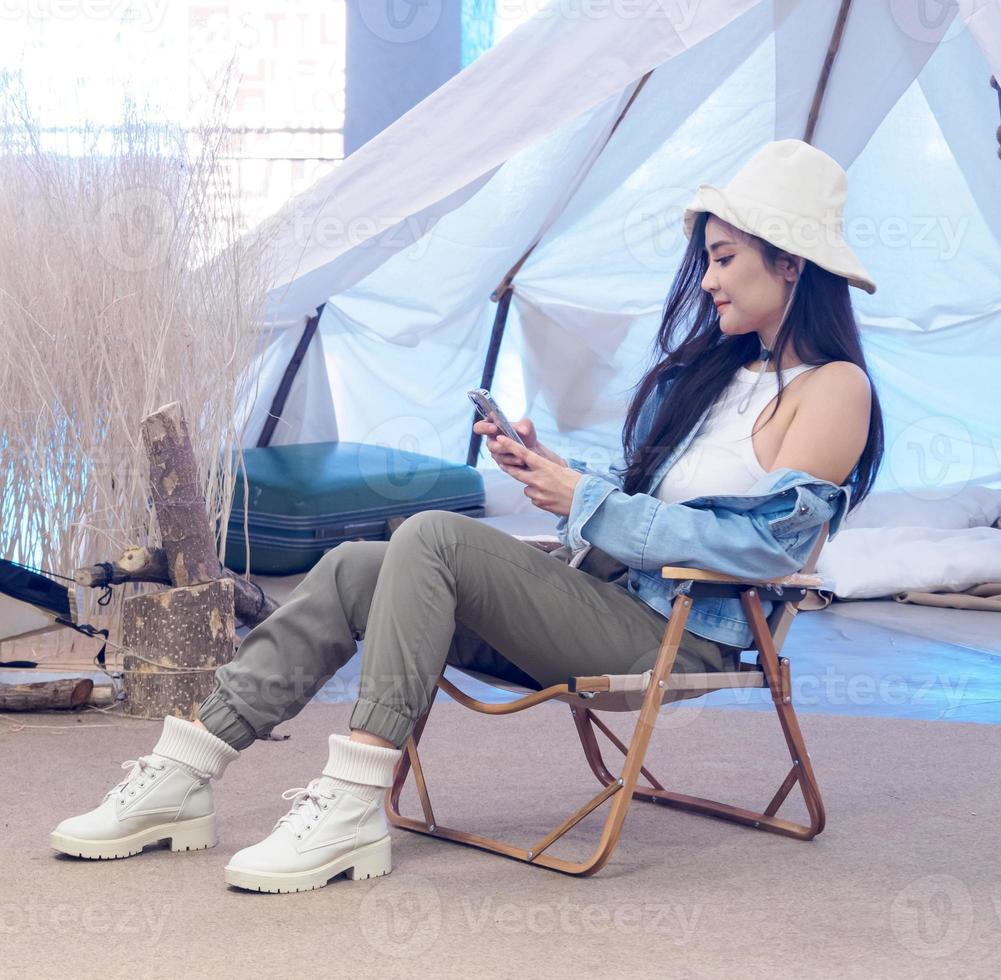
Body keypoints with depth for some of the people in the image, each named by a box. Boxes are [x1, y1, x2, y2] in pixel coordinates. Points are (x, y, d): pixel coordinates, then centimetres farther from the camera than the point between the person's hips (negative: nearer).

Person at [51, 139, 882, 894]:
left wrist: (590, 504, -13)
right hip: (604, 602, 9)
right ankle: (183, 778, -5)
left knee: (432, 537, -26)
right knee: (354, 568, -4)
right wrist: (549, 469, 6)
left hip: (675, 637, -9)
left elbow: (768, 543, -18)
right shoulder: (715, 369, 22)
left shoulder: (831, 388, -6)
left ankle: (355, 805, -27)